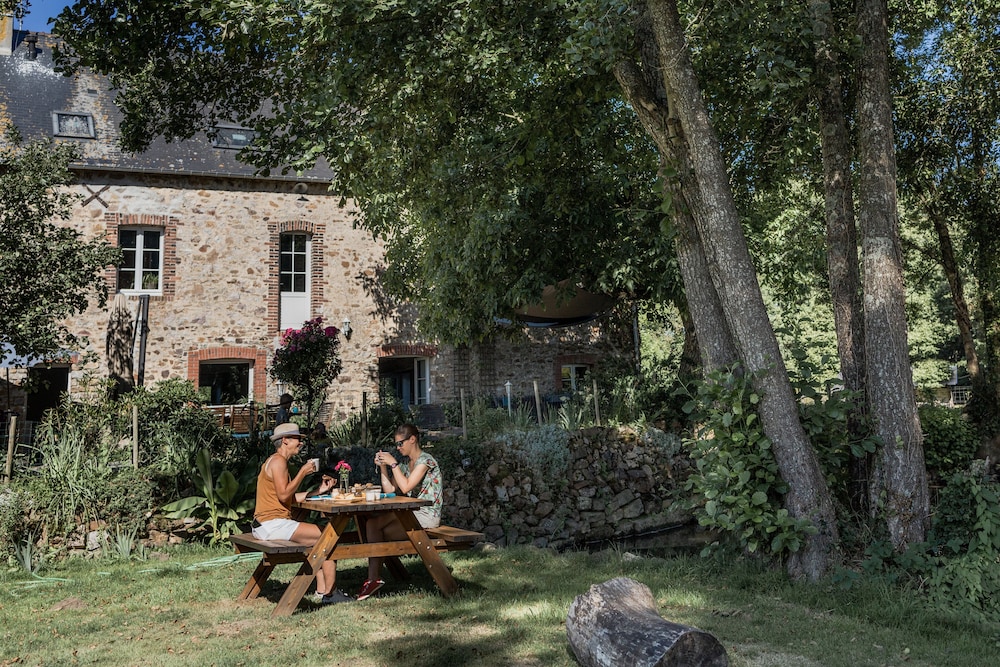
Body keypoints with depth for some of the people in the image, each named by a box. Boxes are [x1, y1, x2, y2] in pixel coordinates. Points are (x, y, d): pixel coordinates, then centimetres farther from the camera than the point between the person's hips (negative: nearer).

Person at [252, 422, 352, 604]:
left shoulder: (277, 461, 21)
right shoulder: (278, 461, -11)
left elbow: (291, 497, 17)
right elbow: (283, 495, -21)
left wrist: (319, 491, 13)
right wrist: (303, 472, -13)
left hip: (267, 525, 11)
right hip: (273, 524, -11)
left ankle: (322, 591, 4)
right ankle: (329, 593, -10)